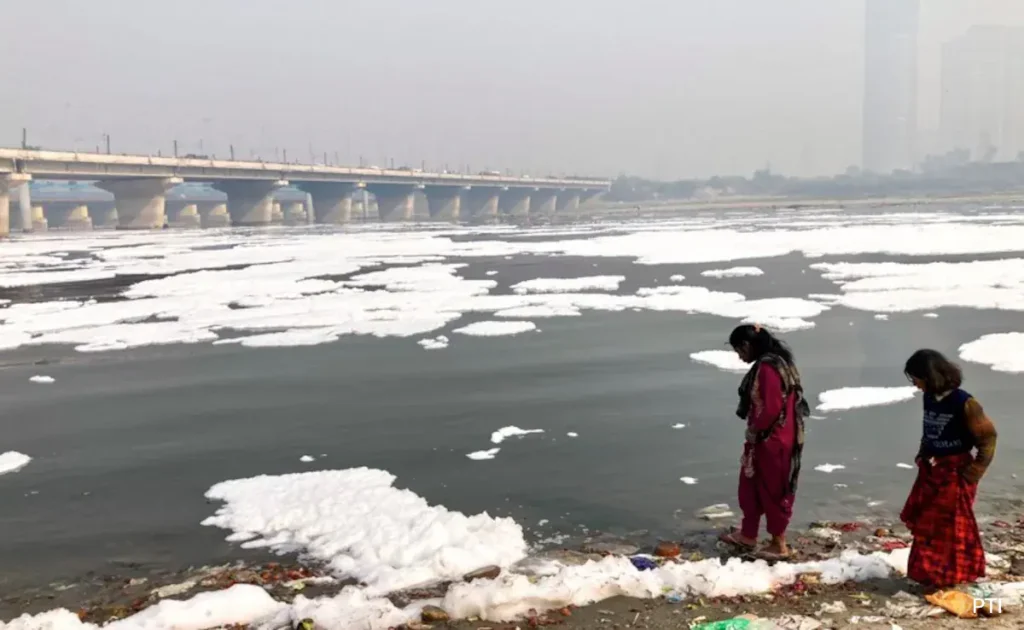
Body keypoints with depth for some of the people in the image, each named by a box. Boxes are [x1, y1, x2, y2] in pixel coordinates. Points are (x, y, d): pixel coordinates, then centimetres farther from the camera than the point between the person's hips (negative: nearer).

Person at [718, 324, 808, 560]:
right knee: (751, 486, 20)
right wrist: (755, 430, 11)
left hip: (772, 441, -10)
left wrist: (754, 430, -13)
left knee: (773, 491, 4)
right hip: (765, 438, 10)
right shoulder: (773, 362, 9)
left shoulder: (767, 367, -23)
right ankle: (748, 536, 33)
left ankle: (779, 545, 17)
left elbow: (771, 408, -28)